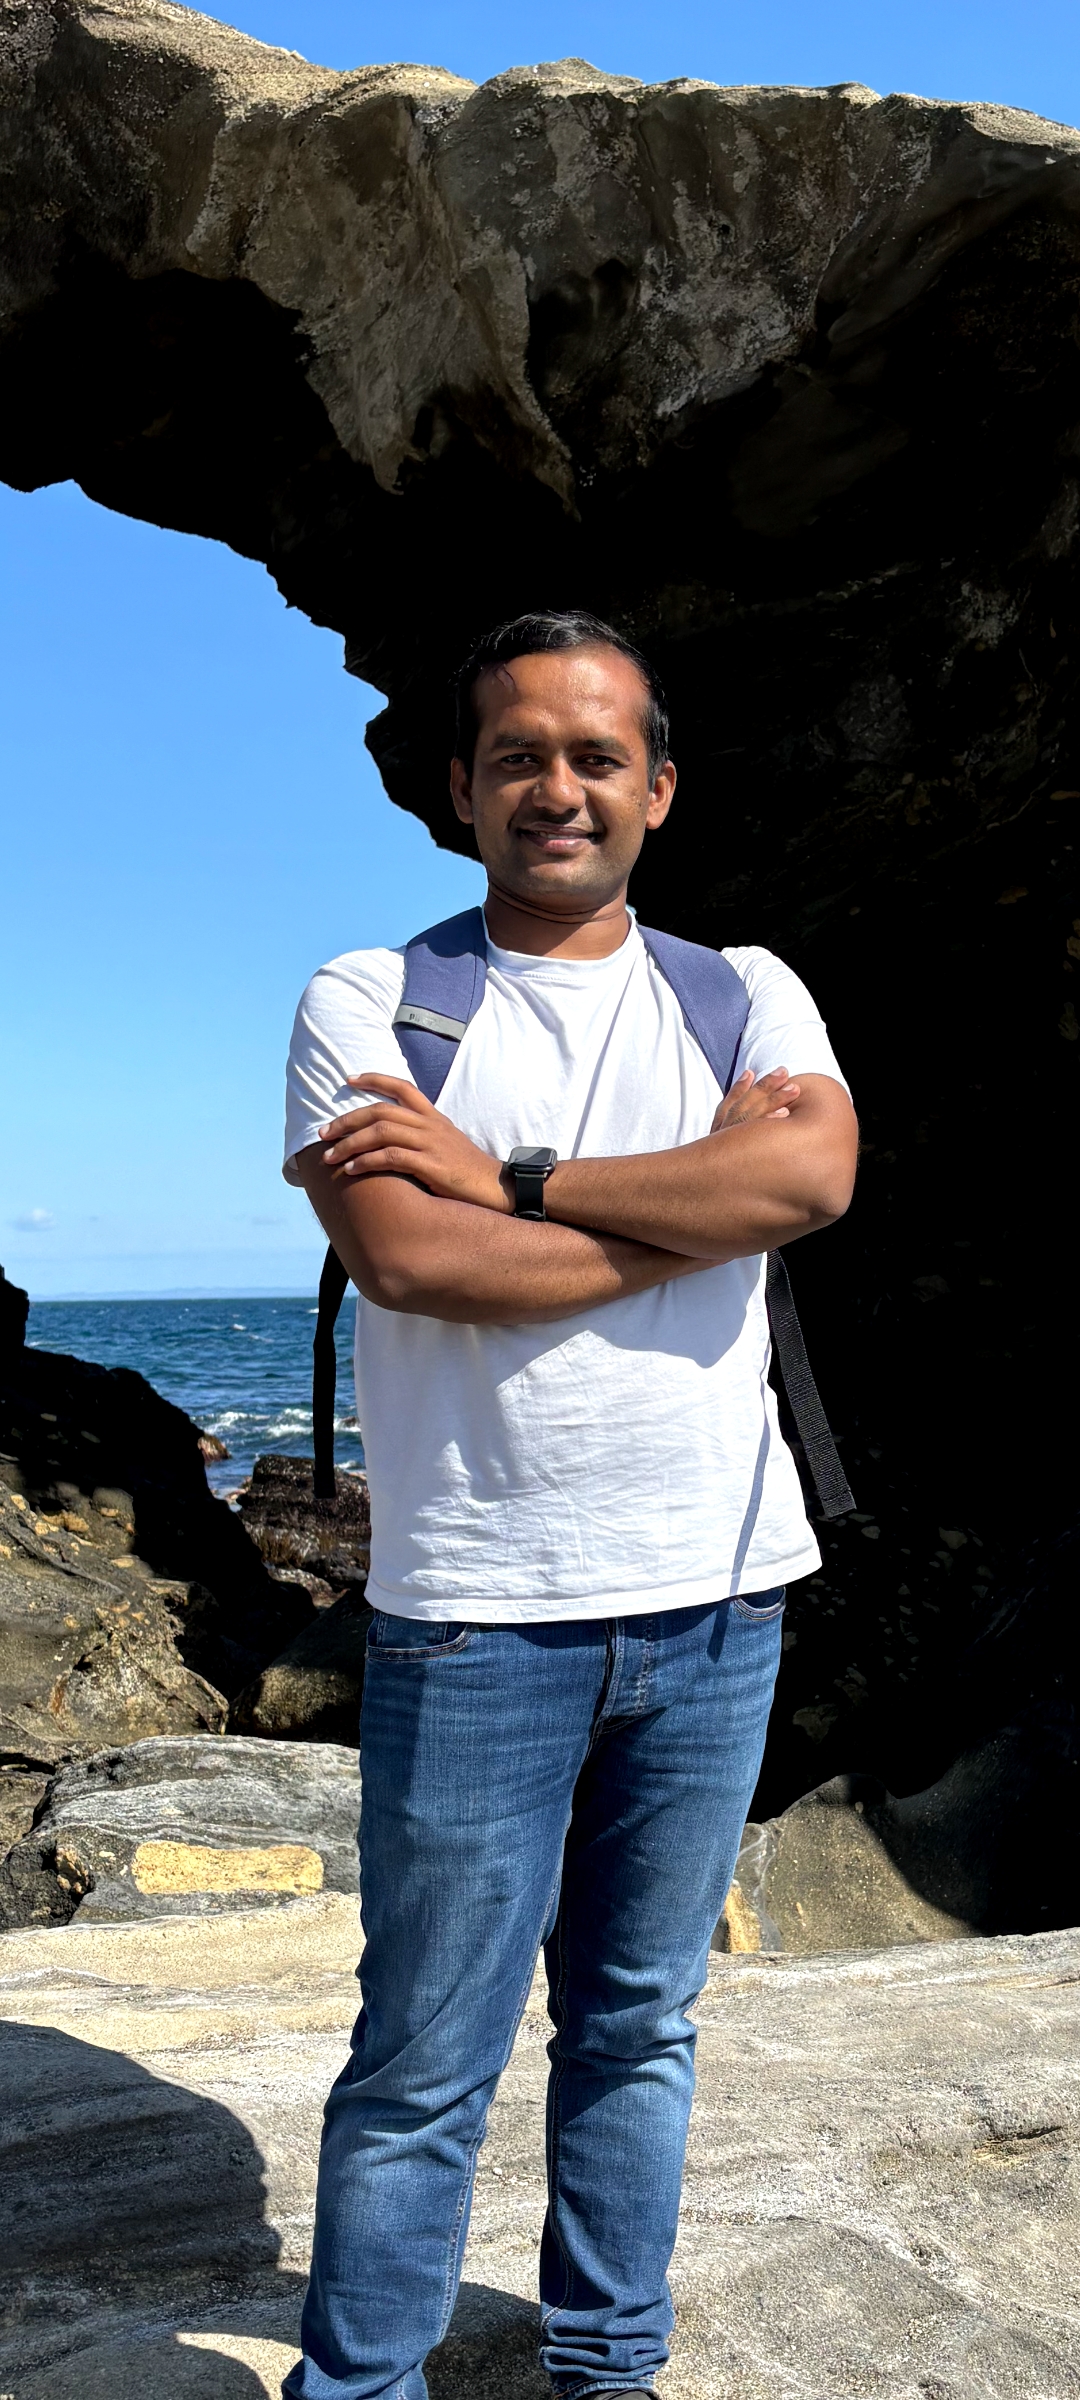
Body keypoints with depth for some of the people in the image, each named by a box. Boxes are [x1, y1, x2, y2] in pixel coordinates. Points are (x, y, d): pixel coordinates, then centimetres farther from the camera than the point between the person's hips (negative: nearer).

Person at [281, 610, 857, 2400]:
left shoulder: (746, 993, 8)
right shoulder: (367, 1002, 1)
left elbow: (816, 1178, -13)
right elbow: (409, 1260, -16)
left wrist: (510, 1175, -15)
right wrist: (710, 1194, -10)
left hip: (715, 1600, 3)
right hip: (476, 1614, -3)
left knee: (639, 2032, 18)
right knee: (424, 2071, 7)